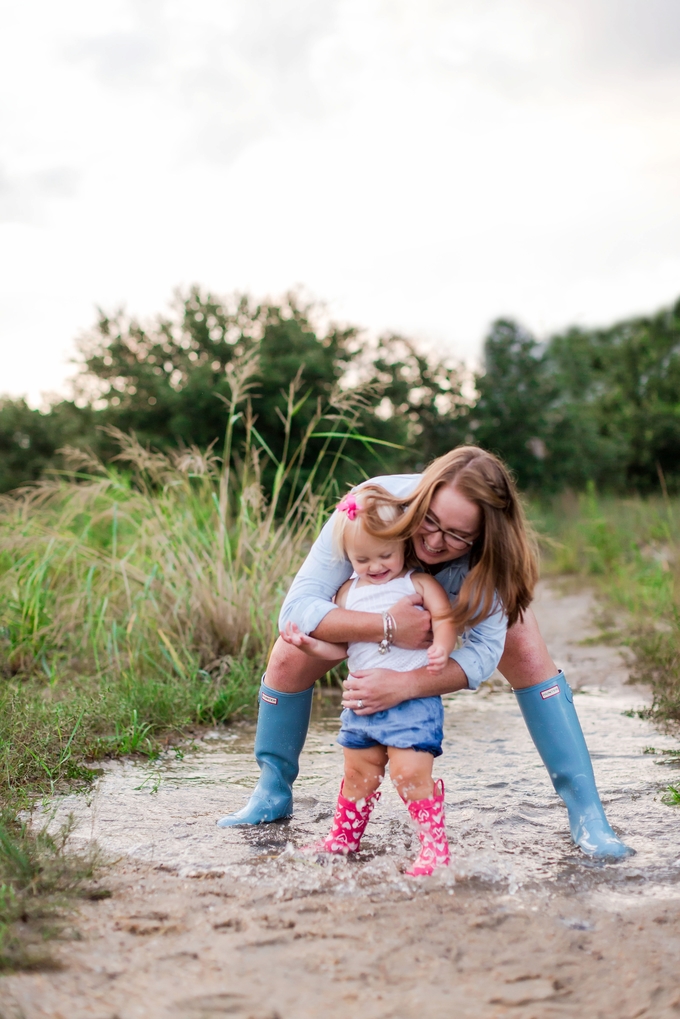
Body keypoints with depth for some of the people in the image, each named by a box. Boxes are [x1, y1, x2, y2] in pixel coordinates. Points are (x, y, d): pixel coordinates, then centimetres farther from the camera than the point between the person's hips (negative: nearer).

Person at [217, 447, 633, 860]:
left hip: (469, 588, 0)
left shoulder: (490, 552, -40)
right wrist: (388, 627, -59)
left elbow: (484, 652, -40)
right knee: (289, 661, -10)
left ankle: (586, 811, -8)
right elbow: (298, 608, -44)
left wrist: (404, 684, -58)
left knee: (531, 660, -19)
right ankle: (273, 792, 15)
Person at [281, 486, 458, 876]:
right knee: (358, 773, 18)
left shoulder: (418, 583, 0)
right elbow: (339, 647, 14)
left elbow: (445, 618, -10)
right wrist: (309, 643, -3)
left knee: (411, 773, -15)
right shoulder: (348, 593, 13)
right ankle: (345, 837, 36)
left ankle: (436, 846, -2)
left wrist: (441, 647, -30)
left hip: (412, 699, -5)